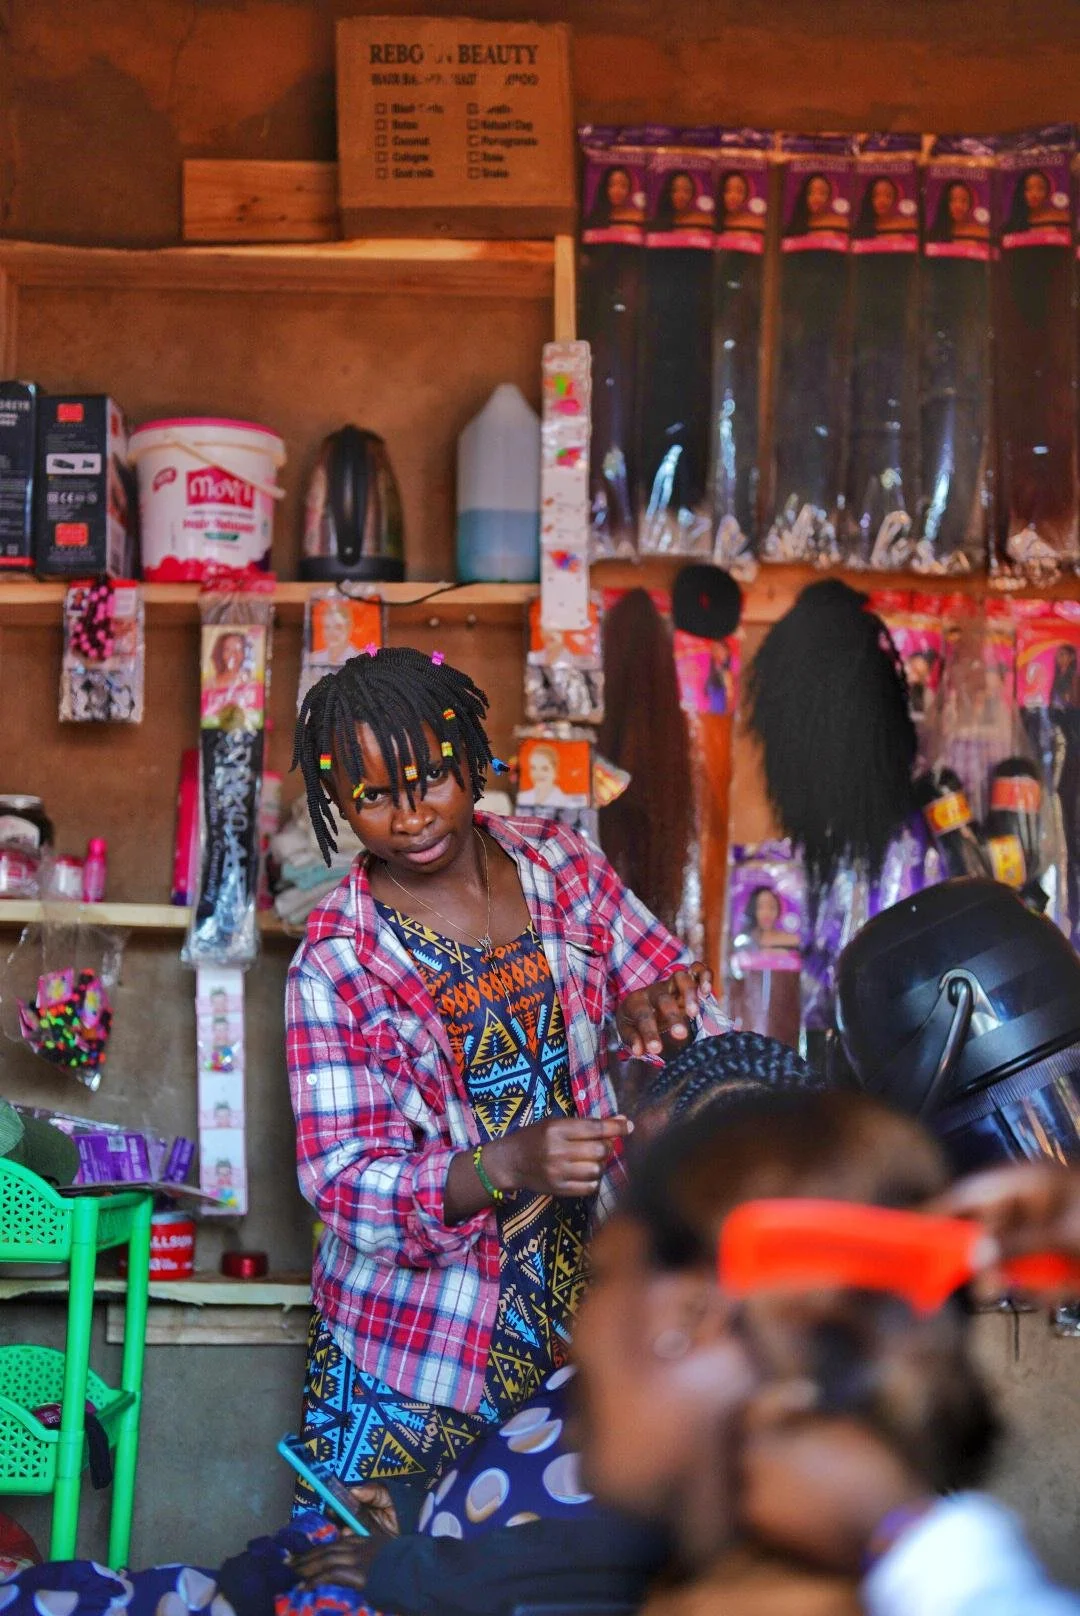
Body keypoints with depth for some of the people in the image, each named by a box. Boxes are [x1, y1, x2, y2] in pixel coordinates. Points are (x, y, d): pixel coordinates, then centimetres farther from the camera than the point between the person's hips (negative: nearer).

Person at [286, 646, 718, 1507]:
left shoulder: (556, 862, 0)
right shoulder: (336, 964, -11)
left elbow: (690, 996, 6)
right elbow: (344, 1181, -16)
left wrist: (661, 1002, -19)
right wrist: (507, 1165, -33)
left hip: (579, 1303, 3)